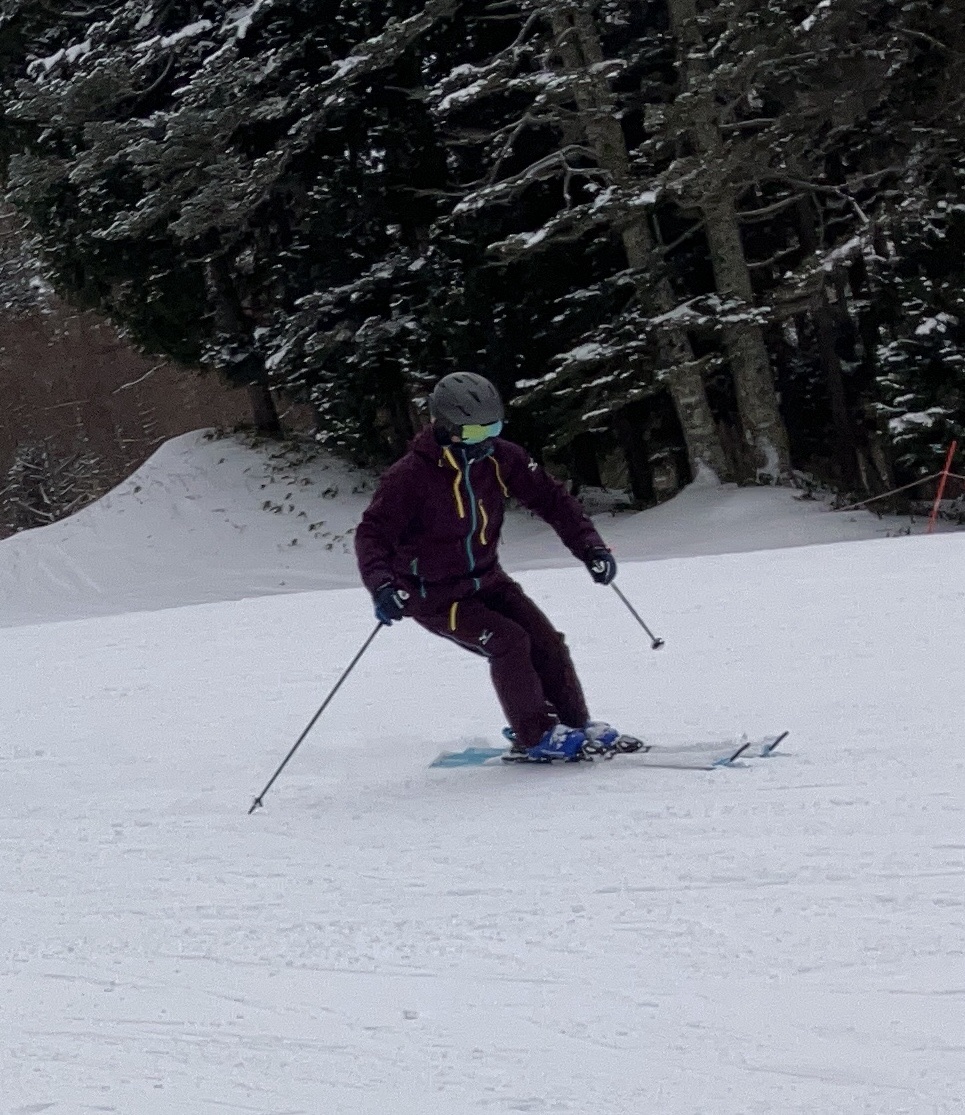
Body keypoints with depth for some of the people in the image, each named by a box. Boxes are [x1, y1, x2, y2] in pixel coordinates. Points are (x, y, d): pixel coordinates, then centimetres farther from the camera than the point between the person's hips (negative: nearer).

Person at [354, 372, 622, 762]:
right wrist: (381, 586, -42)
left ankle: (575, 725, 12)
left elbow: (550, 498, -1)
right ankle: (534, 738, -8)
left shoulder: (499, 457, -8)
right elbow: (372, 532, -24)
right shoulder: (411, 477, -23)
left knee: (544, 639, -5)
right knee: (507, 641, -21)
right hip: (434, 595, -6)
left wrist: (589, 546, -10)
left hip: (486, 579, 6)